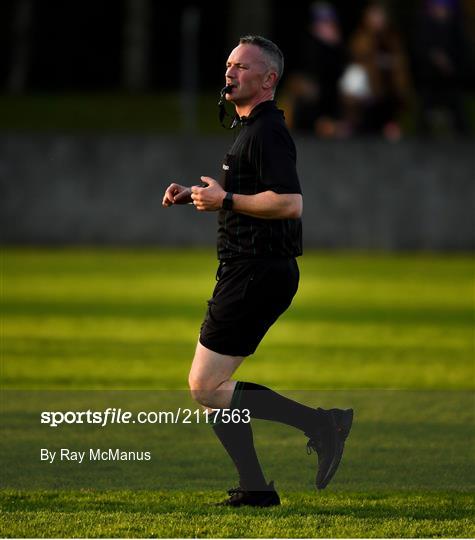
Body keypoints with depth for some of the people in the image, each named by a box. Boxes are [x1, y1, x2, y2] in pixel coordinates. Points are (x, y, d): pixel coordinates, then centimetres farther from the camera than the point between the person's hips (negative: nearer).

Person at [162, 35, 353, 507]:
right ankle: (254, 488, 13)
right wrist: (195, 196, 19)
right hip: (252, 270, 11)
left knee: (205, 387, -10)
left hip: (256, 272, -11)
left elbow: (289, 202, -28)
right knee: (212, 385, 12)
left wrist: (226, 200, -20)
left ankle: (320, 423, -12)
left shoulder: (267, 132, -15)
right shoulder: (251, 128, 18)